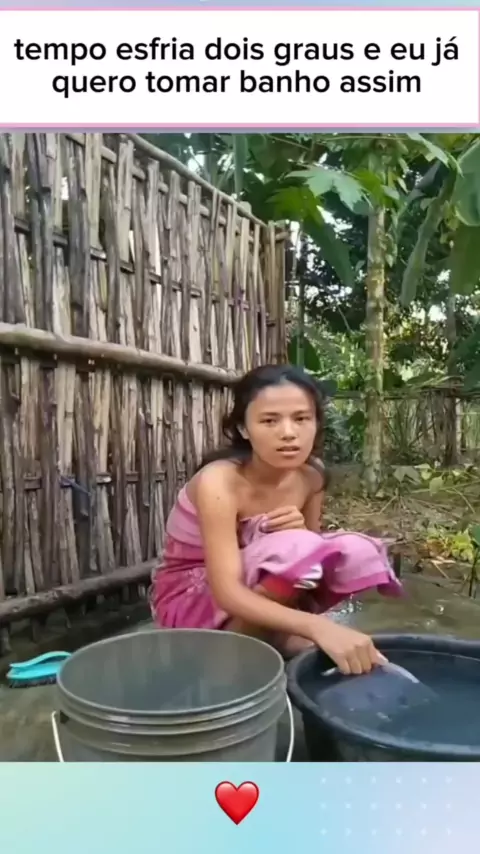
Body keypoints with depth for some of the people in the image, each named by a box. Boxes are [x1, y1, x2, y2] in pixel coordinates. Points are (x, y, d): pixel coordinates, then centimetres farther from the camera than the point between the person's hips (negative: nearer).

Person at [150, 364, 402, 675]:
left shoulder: (311, 475, -10)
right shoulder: (219, 480, -30)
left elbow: (312, 558, 0)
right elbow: (227, 592, -38)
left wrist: (301, 531, -24)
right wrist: (318, 627, -52)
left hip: (261, 596, 6)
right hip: (191, 600, -6)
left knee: (355, 552, -18)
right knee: (294, 550, -34)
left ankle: (272, 640, -6)